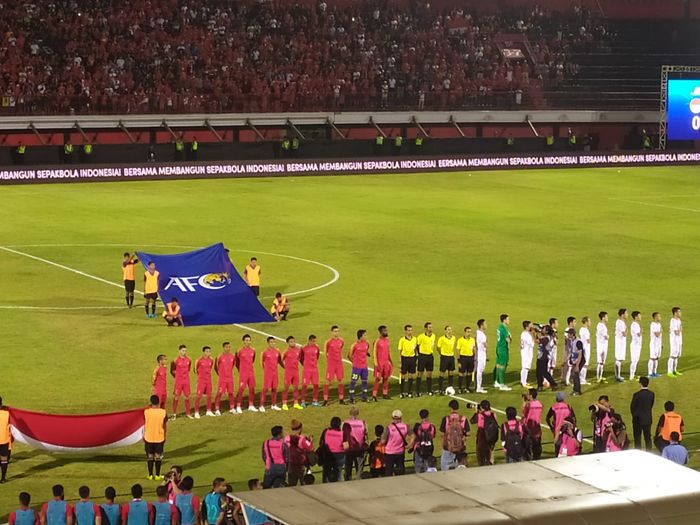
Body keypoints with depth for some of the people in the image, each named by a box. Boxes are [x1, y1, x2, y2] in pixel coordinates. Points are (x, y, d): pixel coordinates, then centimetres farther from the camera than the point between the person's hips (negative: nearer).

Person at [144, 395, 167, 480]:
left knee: (150, 457, 11)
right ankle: (157, 475, 13)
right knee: (158, 457, 10)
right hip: (159, 438, 0)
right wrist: (164, 436, 9)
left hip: (148, 438, 0)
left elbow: (145, 424, -2)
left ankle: (150, 475, 16)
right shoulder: (163, 412, -12)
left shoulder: (146, 412, -13)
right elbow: (164, 425, -2)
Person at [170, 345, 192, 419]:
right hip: (178, 381, -4)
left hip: (186, 381, 4)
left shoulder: (188, 360, 4)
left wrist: (186, 375, 11)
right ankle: (174, 414, 3)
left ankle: (187, 413, 16)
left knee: (187, 396, 7)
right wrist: (177, 376, 4)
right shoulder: (176, 360, -9)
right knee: (176, 397, -2)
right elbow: (172, 371, -1)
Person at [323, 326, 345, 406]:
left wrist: (340, 358, 14)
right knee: (328, 381, -4)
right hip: (330, 363, -5)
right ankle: (325, 400, -2)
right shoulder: (329, 341, -10)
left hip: (339, 363, 5)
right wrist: (327, 360, 3)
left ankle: (341, 399, 15)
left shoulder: (341, 341, 3)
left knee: (340, 381, 7)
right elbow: (325, 351, 2)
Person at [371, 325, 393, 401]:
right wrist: (376, 364, -17)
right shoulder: (377, 341, -12)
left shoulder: (387, 340, 9)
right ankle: (374, 396, -3)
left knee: (386, 378, 10)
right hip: (379, 363, -7)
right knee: (377, 379, -6)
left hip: (386, 362, 7)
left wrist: (390, 361, 15)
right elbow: (374, 353, -13)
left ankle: (385, 394, 18)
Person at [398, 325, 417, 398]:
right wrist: (400, 361, -8)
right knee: (403, 376, 1)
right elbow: (400, 351, -4)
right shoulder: (402, 340, -6)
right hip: (405, 358, -4)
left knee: (411, 376, 8)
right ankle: (402, 392, 10)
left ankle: (409, 392, 17)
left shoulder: (415, 339, 5)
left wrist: (415, 358, 11)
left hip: (412, 358, 4)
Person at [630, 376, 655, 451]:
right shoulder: (651, 394, -4)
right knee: (648, 437, 13)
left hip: (638, 419, -4)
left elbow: (632, 407, -9)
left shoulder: (637, 394, -18)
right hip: (648, 419, 4)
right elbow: (651, 405, 6)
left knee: (637, 439, 5)